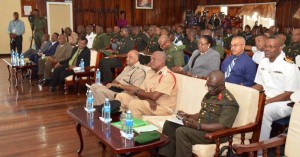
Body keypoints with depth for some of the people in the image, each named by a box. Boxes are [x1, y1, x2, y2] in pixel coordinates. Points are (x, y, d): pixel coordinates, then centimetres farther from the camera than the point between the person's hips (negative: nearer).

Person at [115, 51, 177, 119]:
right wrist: (148, 100, -17)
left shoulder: (168, 76, -15)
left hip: (163, 107, -8)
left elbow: (154, 96, -22)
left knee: (134, 104, -31)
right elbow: (142, 91, 6)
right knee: (121, 96, -2)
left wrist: (136, 91, -9)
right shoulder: (150, 72, 11)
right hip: (149, 102, 8)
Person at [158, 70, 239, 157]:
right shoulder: (210, 94, 12)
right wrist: (188, 116, 2)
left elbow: (222, 127, -22)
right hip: (199, 127, 9)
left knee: (181, 131, -29)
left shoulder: (229, 102, -15)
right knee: (169, 124, -3)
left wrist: (198, 125, -27)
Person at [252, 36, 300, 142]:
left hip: (285, 103, -7)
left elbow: (289, 95, -16)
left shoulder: (289, 67, -15)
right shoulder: (263, 63, 6)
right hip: (267, 100, 7)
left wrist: (267, 101, -22)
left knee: (263, 111, -33)